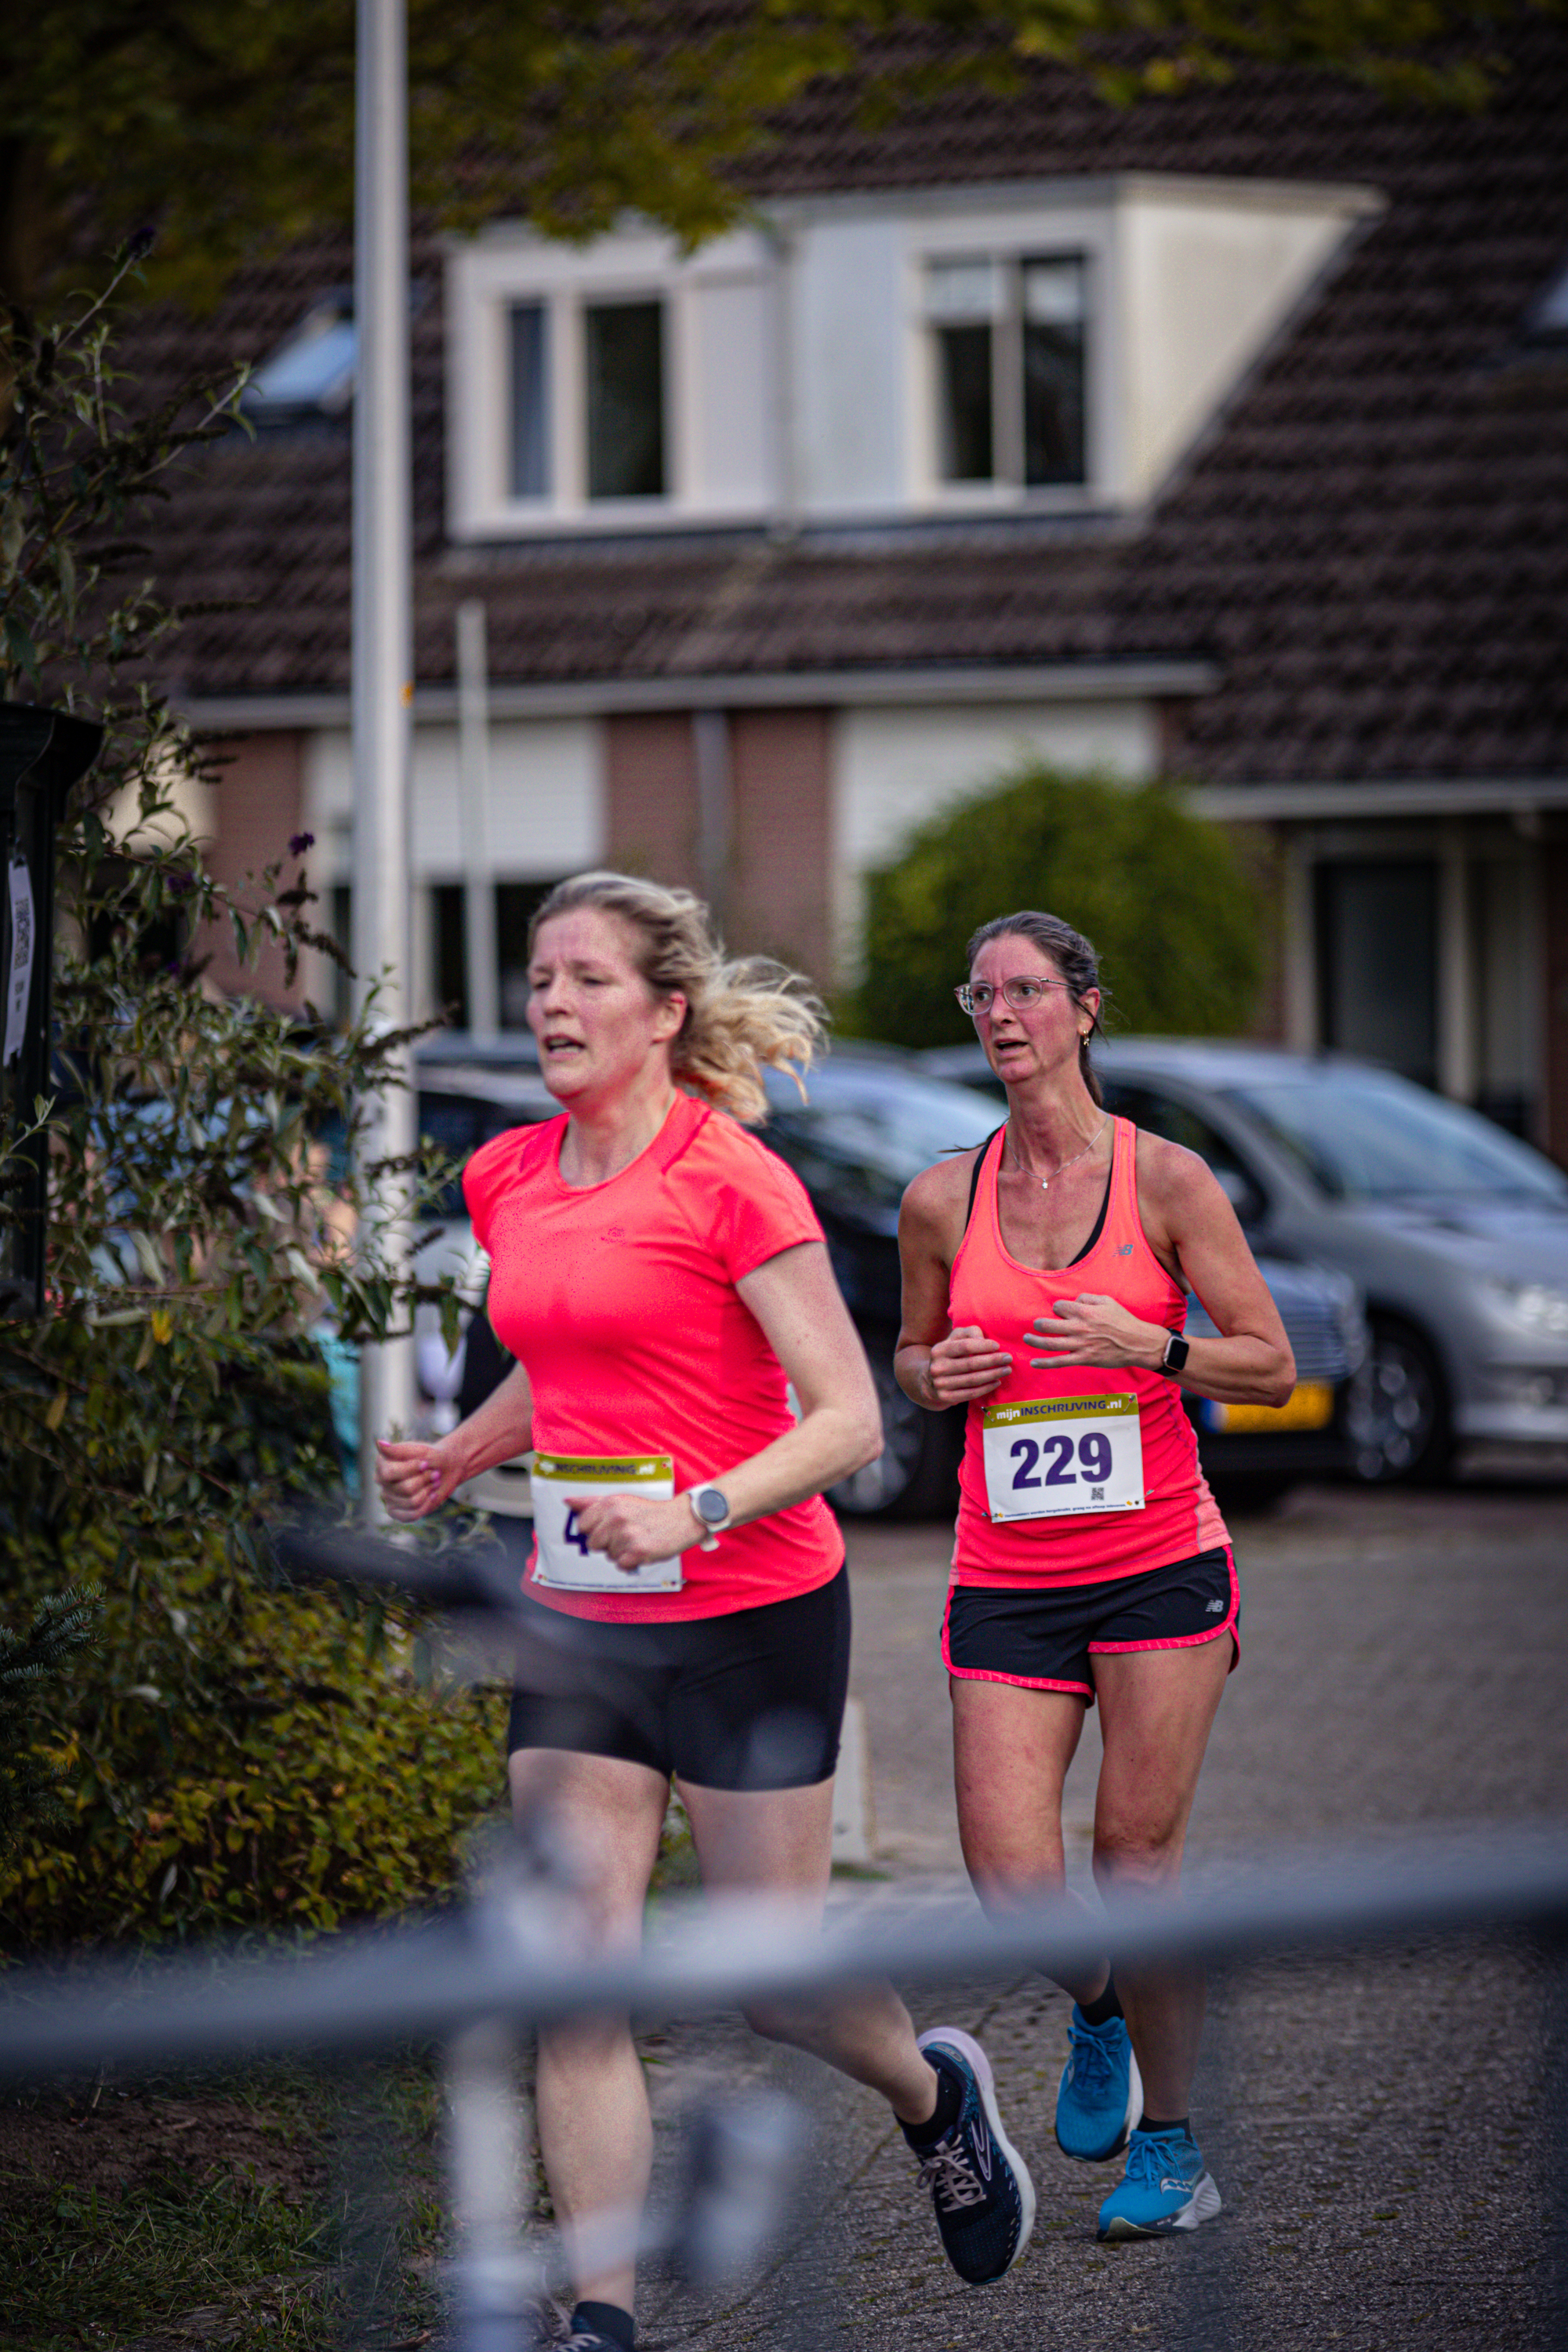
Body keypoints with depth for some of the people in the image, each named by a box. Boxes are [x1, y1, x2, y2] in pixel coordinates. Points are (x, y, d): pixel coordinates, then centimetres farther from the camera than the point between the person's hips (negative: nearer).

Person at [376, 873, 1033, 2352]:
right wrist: (452, 1462, 7)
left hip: (750, 1615, -5)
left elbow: (847, 1418, -14)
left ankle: (933, 2093, 37)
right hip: (576, 1619, 5)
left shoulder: (732, 1180, -13)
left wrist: (698, 1509, -28)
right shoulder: (507, 1180, 7)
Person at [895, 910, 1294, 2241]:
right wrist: (936, 1375, -4)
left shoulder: (1165, 1179, -3)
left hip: (1161, 1564, -2)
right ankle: (1098, 2014, 28)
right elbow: (912, 1357, 19)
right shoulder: (942, 1202, 4)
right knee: (1011, 1879, -6)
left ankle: (1171, 2146, 14)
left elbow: (1272, 1366, 1)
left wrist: (1147, 1345, -16)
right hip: (1006, 1580, 2)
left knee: (1138, 1854, -2)